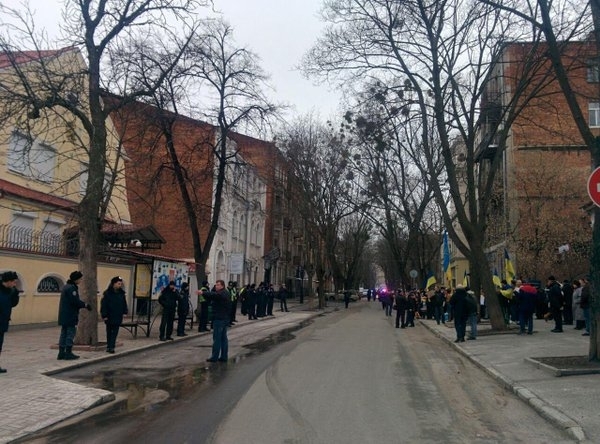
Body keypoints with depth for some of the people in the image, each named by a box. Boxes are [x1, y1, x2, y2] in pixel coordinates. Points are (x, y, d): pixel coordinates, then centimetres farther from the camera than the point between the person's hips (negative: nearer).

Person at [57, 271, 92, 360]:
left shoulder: (66, 287, 17)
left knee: (64, 333, 12)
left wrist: (83, 304, 11)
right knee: (71, 333, -3)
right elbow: (75, 301, -21)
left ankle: (61, 353, 16)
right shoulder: (72, 288, -16)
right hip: (70, 316, -10)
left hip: (64, 316, 10)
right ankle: (68, 353, 0)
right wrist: (85, 305, -8)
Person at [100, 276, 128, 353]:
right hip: (109, 317, -3)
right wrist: (104, 315, -14)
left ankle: (111, 347, 1)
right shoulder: (107, 293, -10)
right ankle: (109, 346, 17)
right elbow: (103, 305, -11)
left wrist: (124, 312, 6)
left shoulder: (121, 293, 5)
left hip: (118, 317, 4)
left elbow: (124, 303, 13)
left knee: (115, 332, 0)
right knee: (109, 332, 9)